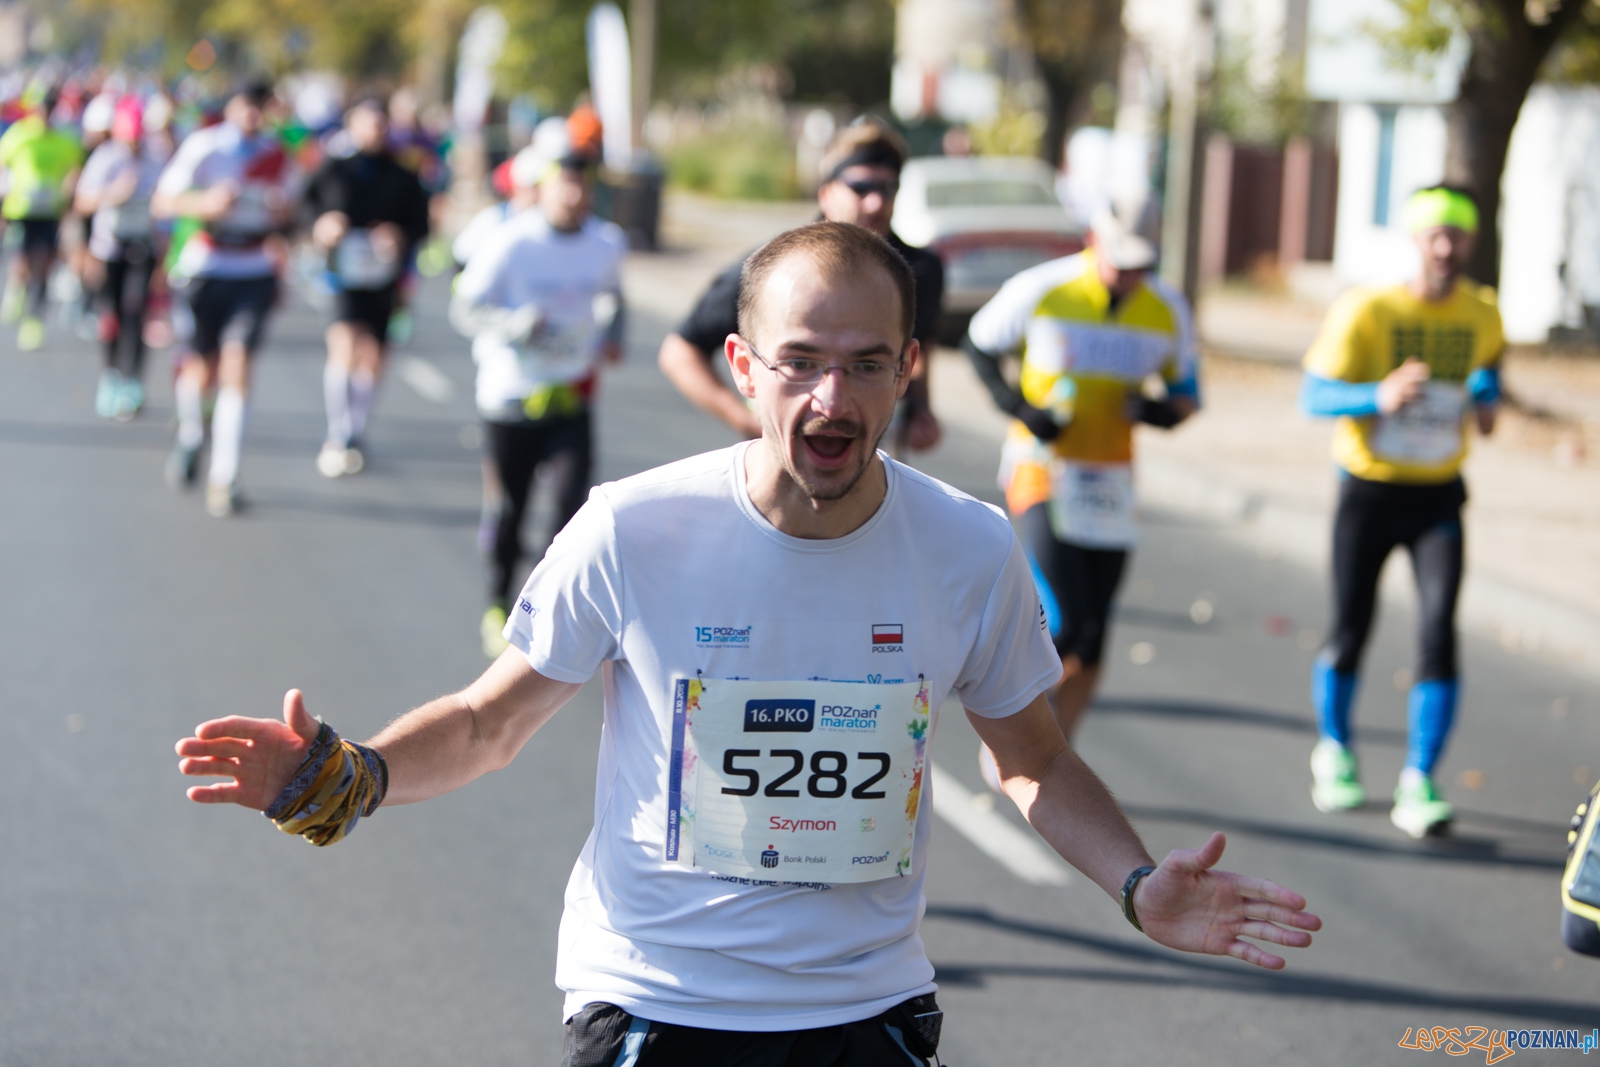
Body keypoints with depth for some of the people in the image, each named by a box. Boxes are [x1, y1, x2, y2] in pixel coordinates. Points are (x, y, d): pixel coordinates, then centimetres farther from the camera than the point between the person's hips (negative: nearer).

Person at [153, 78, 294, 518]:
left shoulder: (275, 155, 8)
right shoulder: (202, 146, -4)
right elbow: (162, 201, -4)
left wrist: (279, 211, -2)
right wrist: (205, 203, -21)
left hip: (254, 273, 2)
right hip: (205, 267, -1)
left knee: (236, 365, -12)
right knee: (202, 369, 5)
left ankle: (224, 478, -9)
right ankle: (189, 436, 40)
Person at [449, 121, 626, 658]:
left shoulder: (606, 243, 0)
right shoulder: (510, 243, -13)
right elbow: (464, 308, -9)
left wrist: (611, 333, 6)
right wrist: (516, 325, -25)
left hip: (571, 397, 2)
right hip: (510, 395, -2)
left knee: (573, 501, -13)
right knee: (509, 508, 9)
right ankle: (498, 606, 29)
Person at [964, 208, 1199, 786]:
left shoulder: (1167, 311, -2)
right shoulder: (1040, 290, -12)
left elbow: (1186, 393, 11)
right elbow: (980, 344, 3)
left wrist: (1156, 409, -13)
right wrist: (1019, 407, -12)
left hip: (1110, 480, 4)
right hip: (1041, 471, -4)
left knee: (1091, 644, 5)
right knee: (1062, 622, -17)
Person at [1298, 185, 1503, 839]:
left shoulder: (1481, 316, -1)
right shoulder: (1365, 311, -13)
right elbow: (1314, 396, -16)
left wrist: (1485, 400, 0)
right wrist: (1379, 397, -34)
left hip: (1438, 495, 2)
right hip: (1368, 491, -2)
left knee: (1439, 632, -13)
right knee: (1350, 633, 5)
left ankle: (1418, 785, -8)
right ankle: (1334, 751, 32)